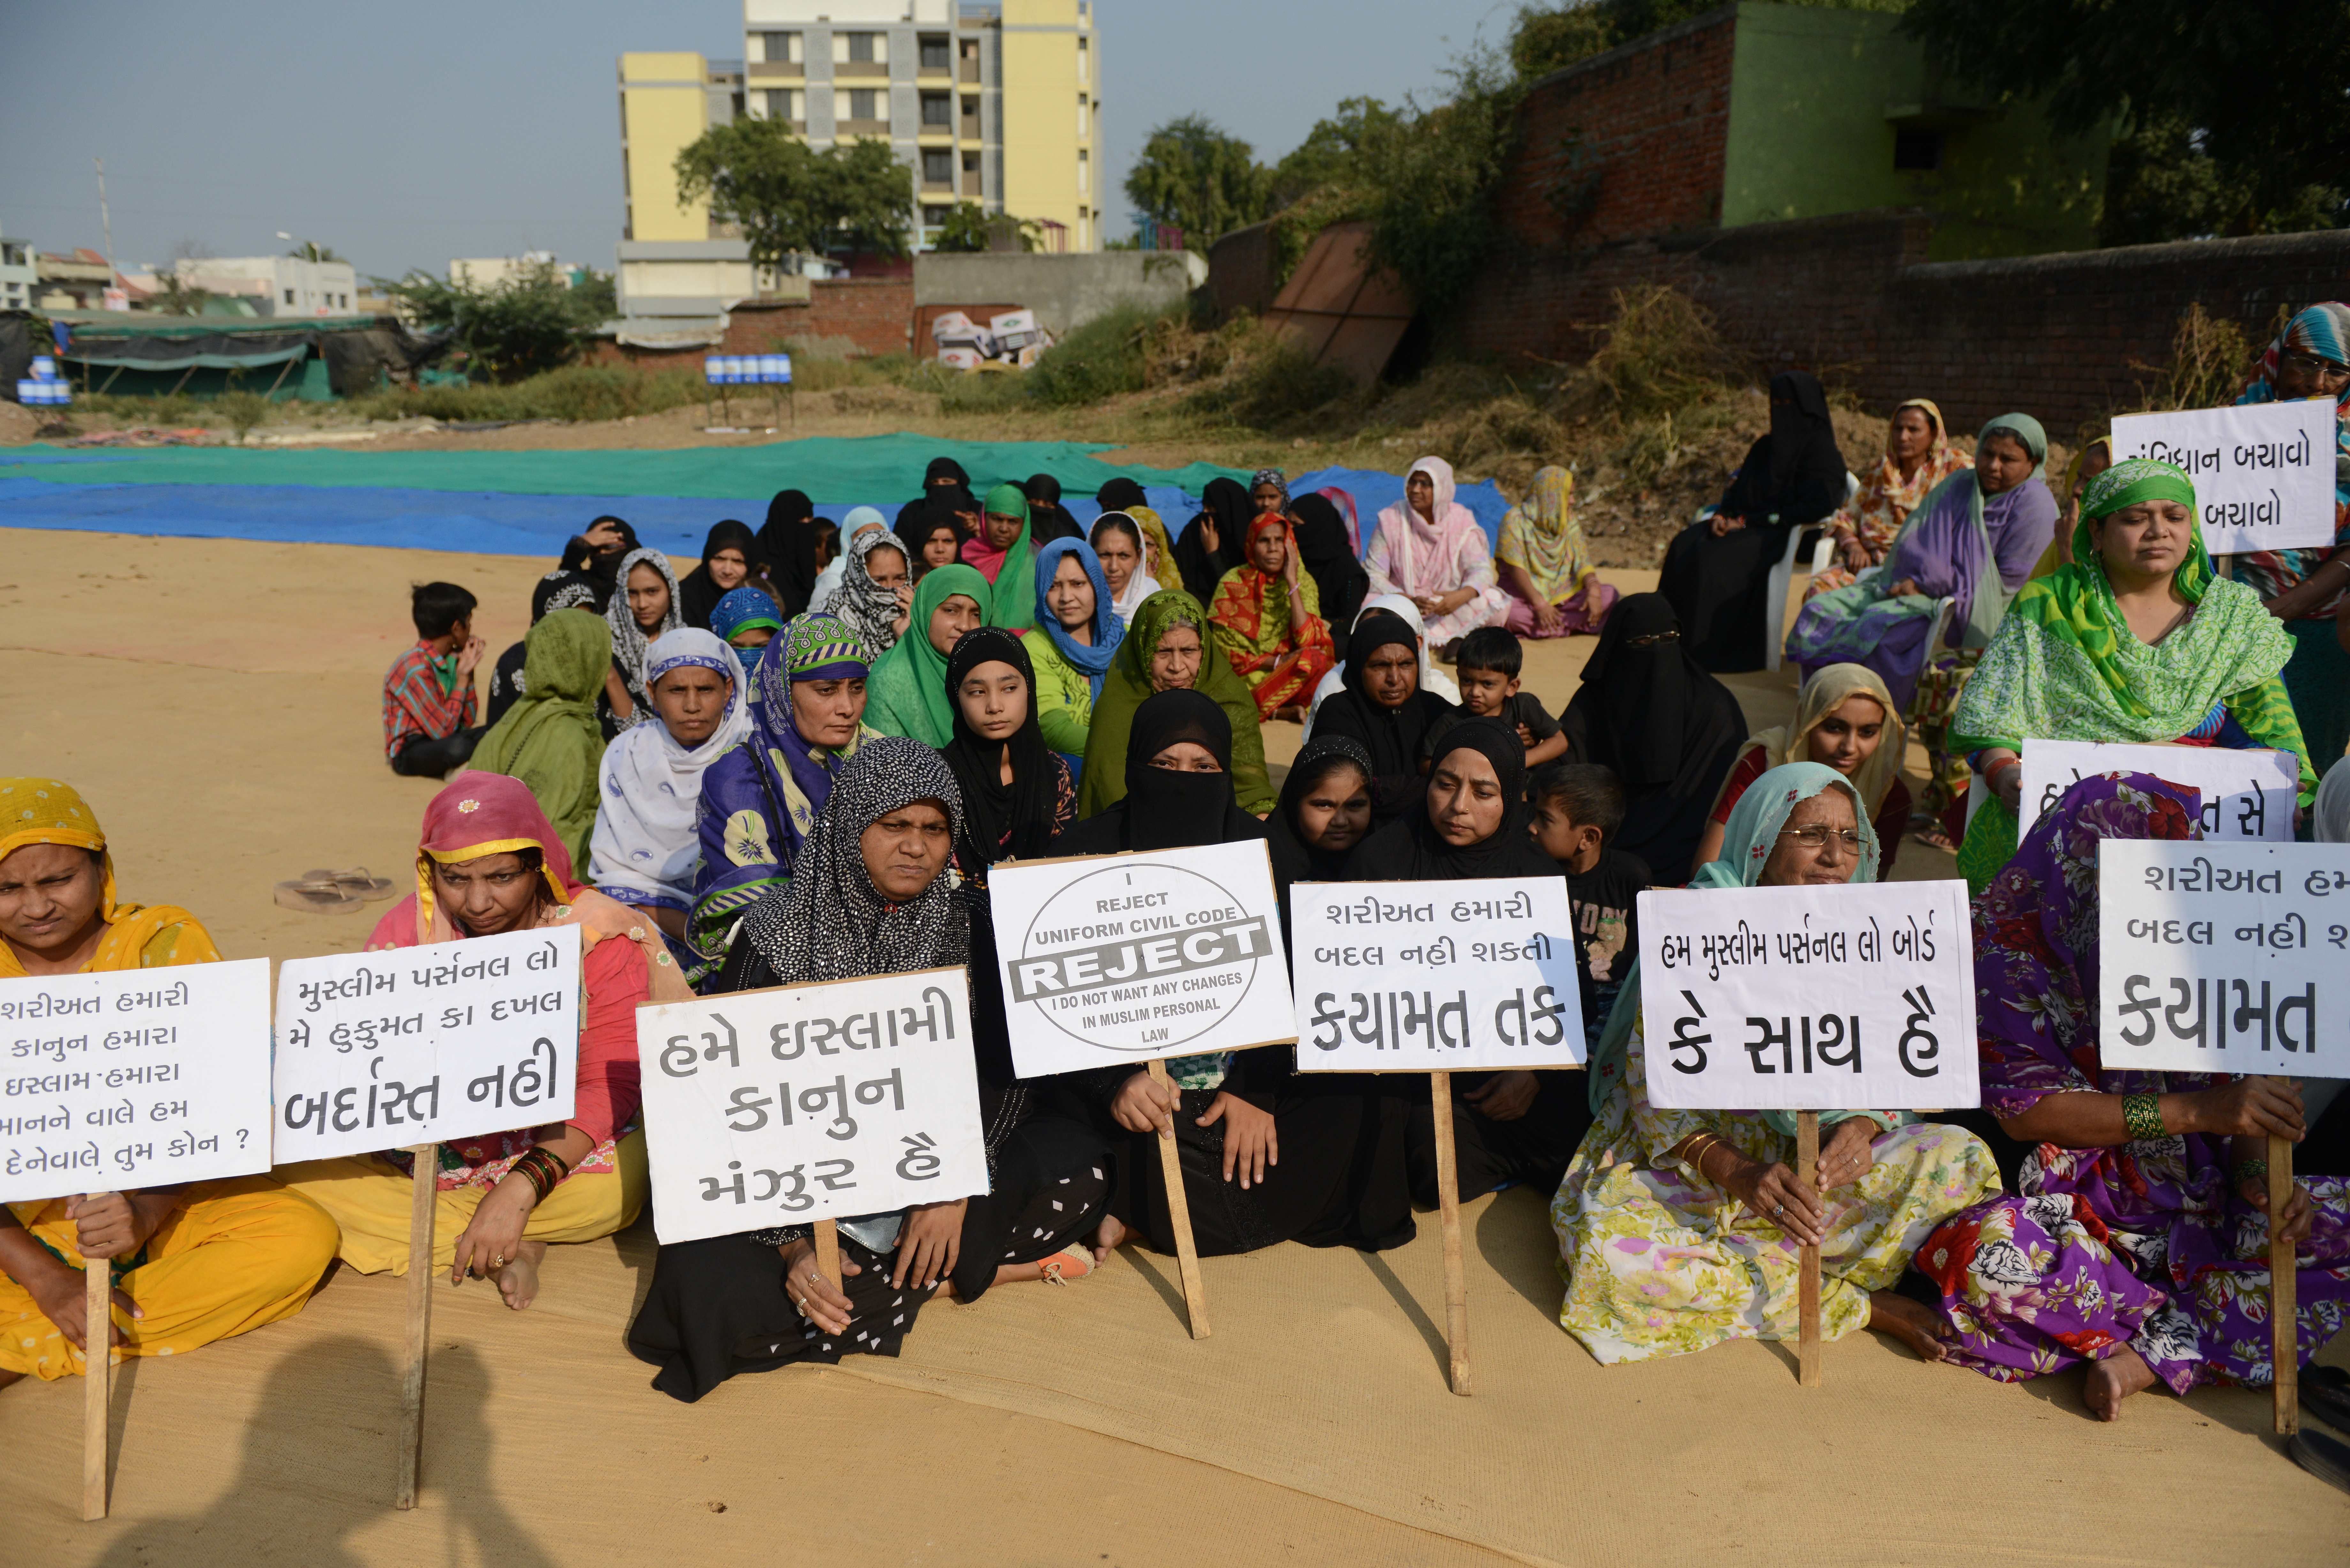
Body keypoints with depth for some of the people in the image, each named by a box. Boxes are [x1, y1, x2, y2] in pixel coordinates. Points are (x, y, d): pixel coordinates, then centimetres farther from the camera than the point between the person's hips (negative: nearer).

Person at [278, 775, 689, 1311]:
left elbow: (611, 1089, -19)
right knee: (289, 1153, -22)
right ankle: (507, 1248, -20)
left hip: (561, 1150, -3)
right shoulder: (407, 928, -5)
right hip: (422, 1148, 3)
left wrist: (521, 1187, -34)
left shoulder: (600, 935, -14)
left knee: (632, 1177, -34)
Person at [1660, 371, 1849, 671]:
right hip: (1749, 525, 8)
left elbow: (1815, 507, -16)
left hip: (1786, 534, -8)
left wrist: (1747, 522, -16)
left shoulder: (1820, 449, -5)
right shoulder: (1765, 446, 20)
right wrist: (1722, 515, -4)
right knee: (1684, 545, -17)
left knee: (1716, 556, -31)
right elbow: (1739, 489, 21)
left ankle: (1709, 653, -25)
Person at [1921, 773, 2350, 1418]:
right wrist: (2200, 1111, -23)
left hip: (2202, 1208, 5)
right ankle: (2203, 1338, -14)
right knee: (1990, 1252, -35)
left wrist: (2259, 1178, -15)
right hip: (2073, 1211, -5)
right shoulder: (2017, 950, -10)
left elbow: (2236, 1087, 6)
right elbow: (2026, 1110, -16)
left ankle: (2149, 1356, -23)